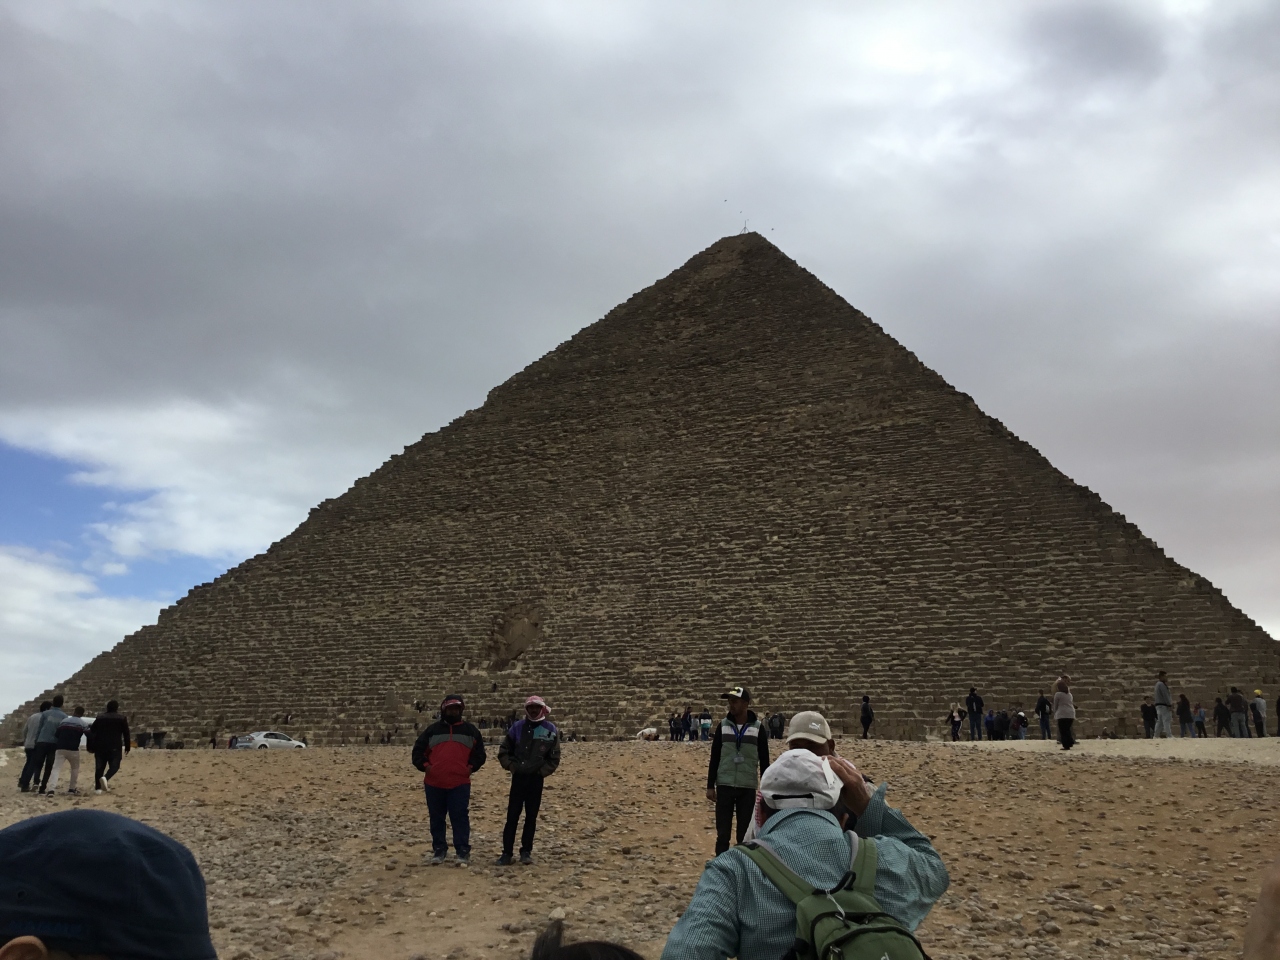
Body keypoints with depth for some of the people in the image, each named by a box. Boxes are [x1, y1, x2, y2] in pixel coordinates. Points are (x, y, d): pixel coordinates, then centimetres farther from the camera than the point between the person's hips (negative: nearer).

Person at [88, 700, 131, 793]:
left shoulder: (100, 717, 13)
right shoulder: (122, 718, 5)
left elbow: (92, 732, 9)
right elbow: (126, 734, 3)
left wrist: (91, 747, 12)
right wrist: (127, 748, 8)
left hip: (100, 746, 3)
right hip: (115, 747, -3)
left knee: (99, 767, 10)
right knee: (114, 766, 4)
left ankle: (98, 787, 6)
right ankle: (105, 778, -24)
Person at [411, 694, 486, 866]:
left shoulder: (471, 731, 9)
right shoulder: (432, 730, 8)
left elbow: (479, 754, 13)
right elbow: (417, 751, 9)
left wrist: (470, 768, 0)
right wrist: (425, 766, -4)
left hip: (460, 783, -1)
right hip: (434, 783, 2)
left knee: (460, 818, -5)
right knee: (437, 819, 9)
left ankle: (463, 853, -1)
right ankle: (439, 851, 20)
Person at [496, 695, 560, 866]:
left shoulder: (550, 730, -2)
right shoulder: (517, 727, 1)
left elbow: (554, 758, 2)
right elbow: (503, 752, 8)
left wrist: (541, 772, -4)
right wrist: (512, 767, -3)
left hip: (536, 779, -1)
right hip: (518, 778, 1)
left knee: (531, 817, 6)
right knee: (512, 817, 0)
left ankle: (526, 851, 17)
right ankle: (507, 853, 5)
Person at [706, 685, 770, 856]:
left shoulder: (758, 728, -1)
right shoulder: (723, 726, 3)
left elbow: (764, 761, 3)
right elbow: (714, 758, 6)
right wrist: (710, 786, 2)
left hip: (748, 788, -1)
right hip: (724, 786, 1)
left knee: (745, 834, 4)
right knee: (722, 833, 2)